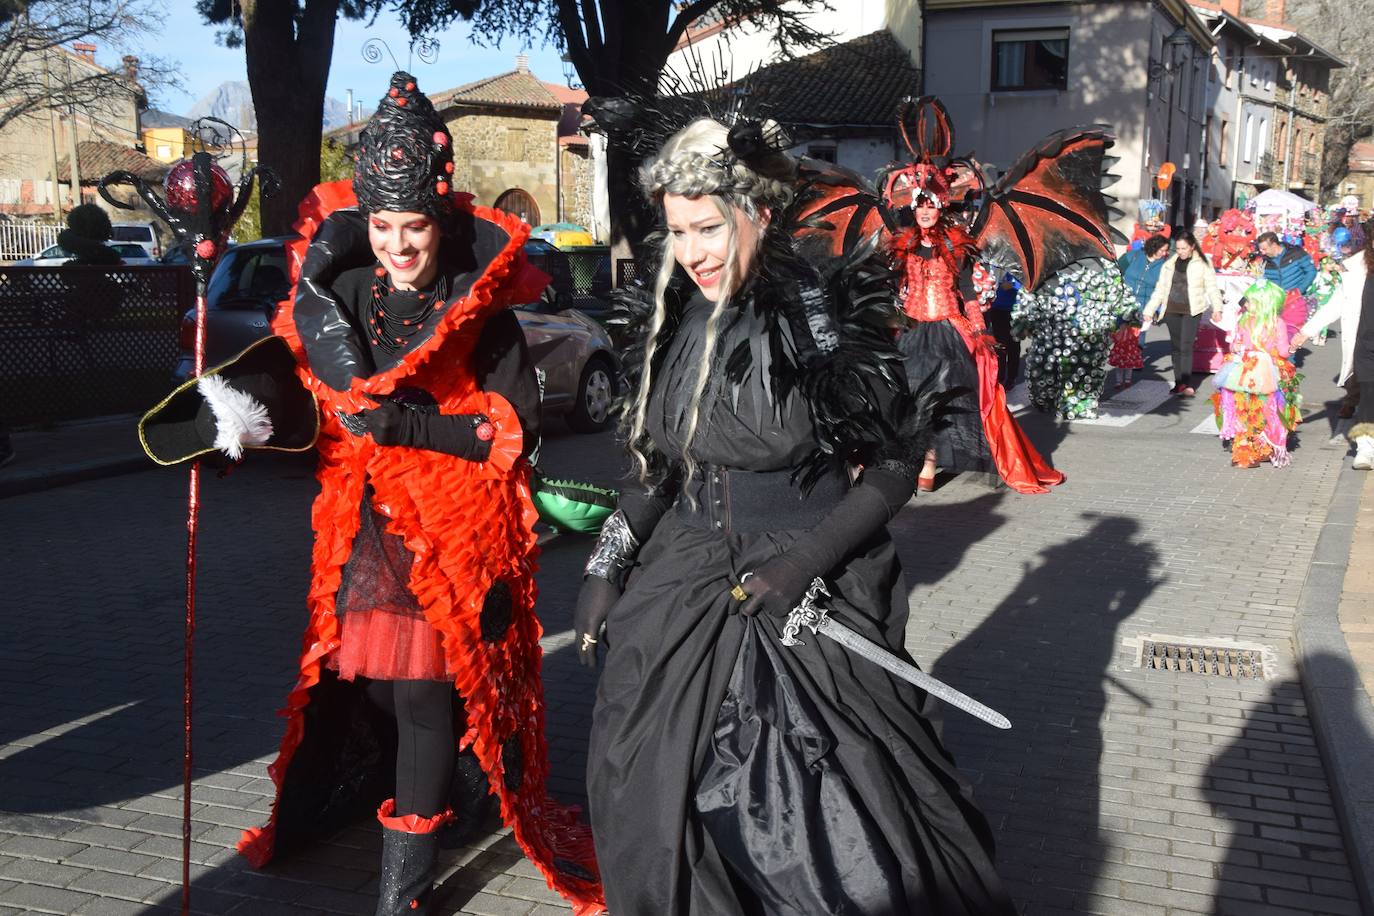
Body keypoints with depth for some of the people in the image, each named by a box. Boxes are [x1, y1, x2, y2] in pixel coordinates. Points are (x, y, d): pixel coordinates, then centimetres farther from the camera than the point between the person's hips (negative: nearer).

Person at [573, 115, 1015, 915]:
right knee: (651, 792, 15)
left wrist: (805, 562, -19)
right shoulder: (675, 320, 2)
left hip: (815, 593, -5)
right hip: (687, 587, 6)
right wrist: (607, 567, 8)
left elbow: (894, 465, -11)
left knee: (845, 817, 3)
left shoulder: (826, 313, -16)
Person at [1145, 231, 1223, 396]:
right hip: (1172, 309, 4)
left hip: (1191, 310, -4)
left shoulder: (1202, 264, 0)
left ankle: (1187, 384, -12)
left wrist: (1217, 308, -16)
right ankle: (1179, 383, 11)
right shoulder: (1169, 264, 11)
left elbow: (1211, 287, -3)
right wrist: (1149, 310, 10)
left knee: (1186, 346, -12)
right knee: (1176, 346, 6)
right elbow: (1160, 289, 15)